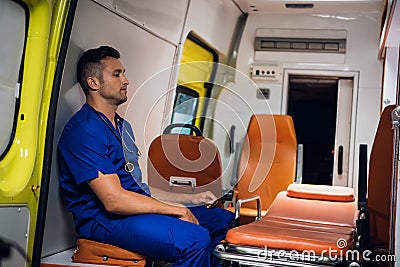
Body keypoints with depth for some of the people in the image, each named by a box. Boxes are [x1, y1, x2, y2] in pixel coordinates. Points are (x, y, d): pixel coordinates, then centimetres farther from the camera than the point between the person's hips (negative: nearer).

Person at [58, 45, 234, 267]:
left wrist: (190, 199, 15)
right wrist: (178, 211, -13)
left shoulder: (122, 126, 20)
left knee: (223, 219, 5)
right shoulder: (84, 130, -13)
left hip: (134, 208, 10)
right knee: (194, 238, -30)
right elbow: (114, 200, -20)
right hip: (104, 220, -9)